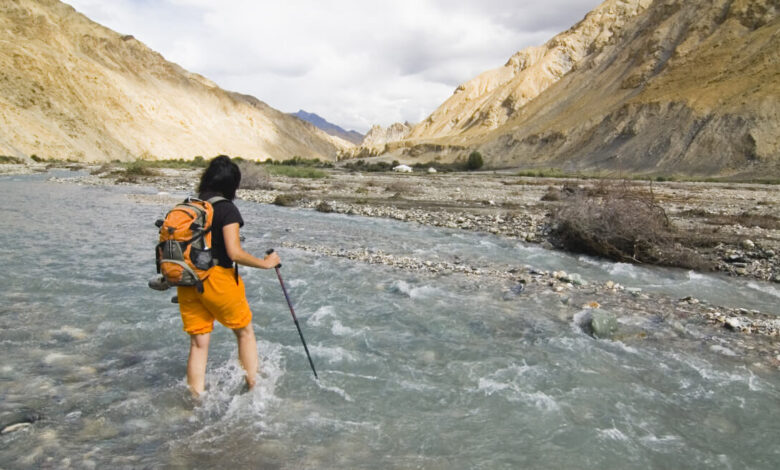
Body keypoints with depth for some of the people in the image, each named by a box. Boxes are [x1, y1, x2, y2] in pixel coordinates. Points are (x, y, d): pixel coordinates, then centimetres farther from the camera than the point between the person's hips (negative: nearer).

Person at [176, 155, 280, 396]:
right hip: (217, 279, -5)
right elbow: (234, 253, -19)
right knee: (245, 332, 15)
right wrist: (266, 263, -8)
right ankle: (253, 388, 19)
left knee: (198, 343, 12)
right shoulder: (227, 209, -11)